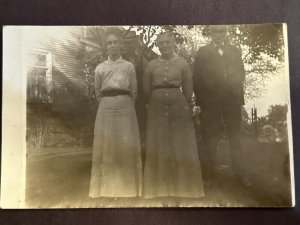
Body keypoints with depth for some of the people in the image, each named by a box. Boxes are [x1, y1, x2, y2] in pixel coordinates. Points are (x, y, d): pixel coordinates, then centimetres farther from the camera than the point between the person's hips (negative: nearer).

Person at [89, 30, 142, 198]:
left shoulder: (129, 66, 4)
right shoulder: (100, 68, 7)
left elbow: (134, 92, 9)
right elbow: (98, 93, 14)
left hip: (126, 108, -1)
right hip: (106, 109, 1)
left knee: (126, 146, 1)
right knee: (105, 147, 3)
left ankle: (127, 185, 16)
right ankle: (107, 186, 17)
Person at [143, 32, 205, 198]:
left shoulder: (182, 64, 2)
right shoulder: (151, 65, 5)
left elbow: (188, 89, 4)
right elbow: (146, 89, 8)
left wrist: (184, 105, 8)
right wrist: (157, 101, 13)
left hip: (178, 105, -1)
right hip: (157, 106, 1)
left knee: (180, 144, 3)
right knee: (159, 145, 5)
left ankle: (182, 184, 17)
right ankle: (160, 185, 17)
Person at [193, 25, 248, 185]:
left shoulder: (235, 51, 17)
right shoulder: (202, 52, 8)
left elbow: (241, 74, 14)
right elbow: (197, 77, 2)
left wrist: (236, 92, -1)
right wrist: (201, 98, -6)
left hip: (233, 100, 3)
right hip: (211, 101, -3)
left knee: (235, 137, 6)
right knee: (210, 139, 1)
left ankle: (239, 173, 16)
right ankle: (209, 175, 9)